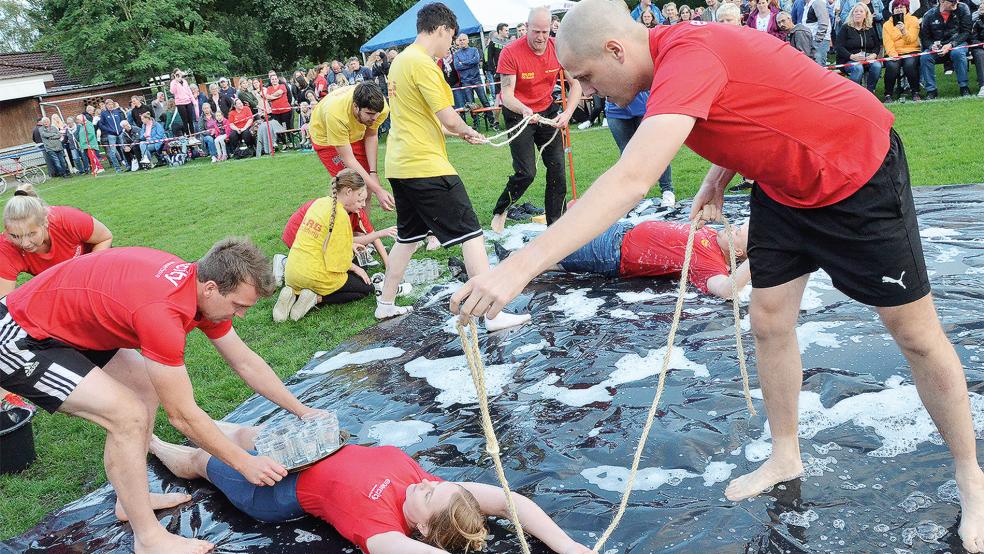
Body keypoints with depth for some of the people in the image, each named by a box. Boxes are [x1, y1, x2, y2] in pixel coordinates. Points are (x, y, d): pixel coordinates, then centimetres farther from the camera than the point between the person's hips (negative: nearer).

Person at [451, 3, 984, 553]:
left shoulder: (688, 55, -34)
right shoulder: (676, 52, -5)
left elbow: (631, 181, -47)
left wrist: (521, 265, -52)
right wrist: (718, 180, -5)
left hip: (858, 171, -8)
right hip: (783, 184, 9)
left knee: (916, 333, 4)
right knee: (769, 321, 9)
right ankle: (786, 457, 28)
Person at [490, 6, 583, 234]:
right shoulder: (511, 52, -22)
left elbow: (575, 84, -5)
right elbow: (507, 94, -24)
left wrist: (567, 113, -22)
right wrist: (524, 110, -44)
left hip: (547, 111, 4)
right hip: (518, 114, -4)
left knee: (557, 168, 0)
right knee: (526, 173, -12)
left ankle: (555, 224, 13)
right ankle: (500, 211, 14)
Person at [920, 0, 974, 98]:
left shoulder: (963, 8, -6)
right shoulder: (929, 15, -3)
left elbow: (966, 32, -7)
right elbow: (924, 37, 2)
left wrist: (951, 45, -22)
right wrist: (932, 46, -21)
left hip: (957, 44, -2)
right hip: (937, 47, 2)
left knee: (957, 53, -35)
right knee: (924, 57, -27)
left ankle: (964, 88, -23)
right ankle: (931, 90, -18)